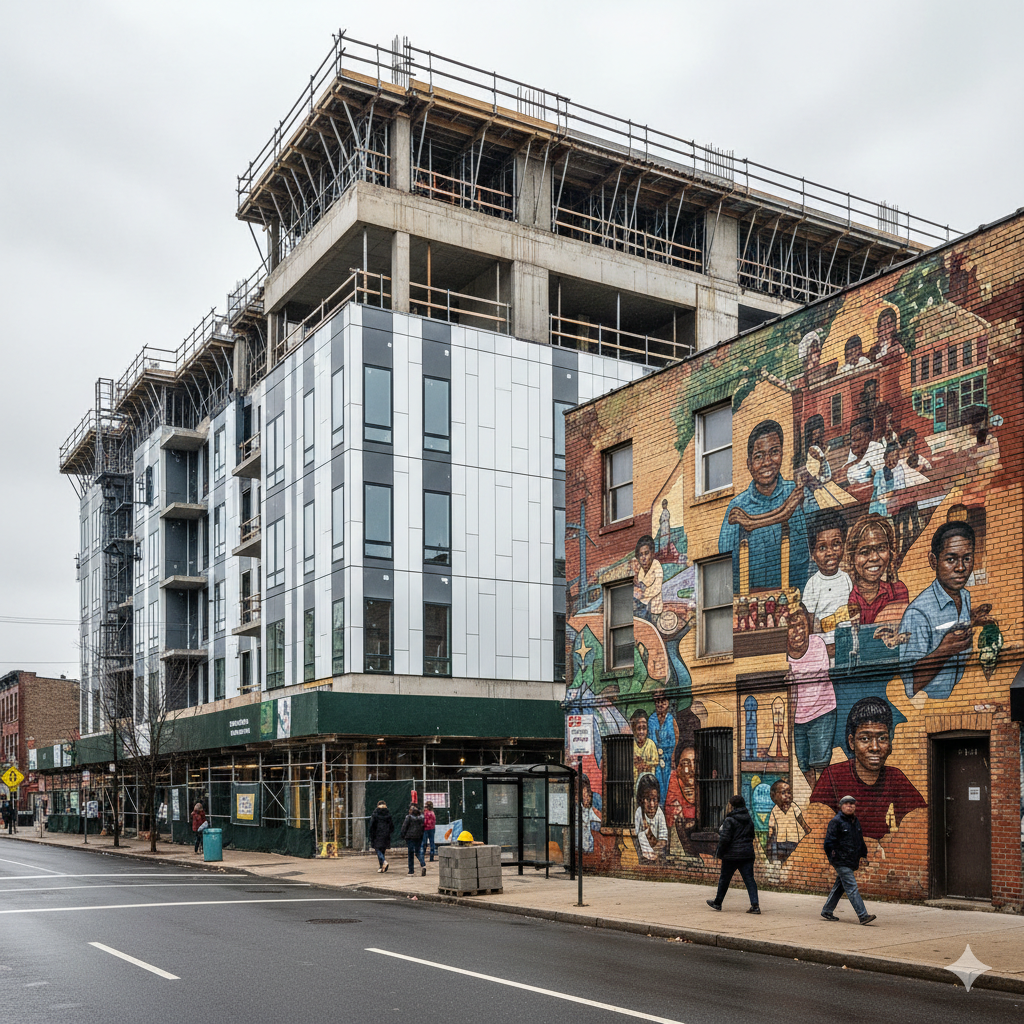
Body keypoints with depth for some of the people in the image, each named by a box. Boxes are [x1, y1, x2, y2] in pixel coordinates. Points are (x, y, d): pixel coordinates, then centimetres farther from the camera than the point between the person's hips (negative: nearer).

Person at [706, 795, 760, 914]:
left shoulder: (730, 821, -13)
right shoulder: (749, 820, 9)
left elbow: (724, 839, -15)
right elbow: (751, 836, 18)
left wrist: (720, 854, -5)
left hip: (732, 855, -5)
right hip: (748, 854, 6)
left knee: (724, 879, 10)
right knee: (749, 879, 2)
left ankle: (717, 903, 23)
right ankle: (755, 905, -10)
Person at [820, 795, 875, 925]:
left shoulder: (855, 822, 16)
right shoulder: (836, 821, -9)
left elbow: (860, 840, 28)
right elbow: (829, 841, -11)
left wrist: (863, 854, 22)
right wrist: (832, 857, -15)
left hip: (851, 862, 8)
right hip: (841, 862, -8)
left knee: (839, 887, 13)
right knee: (852, 887, -12)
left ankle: (826, 911, 23)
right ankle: (863, 916, -16)